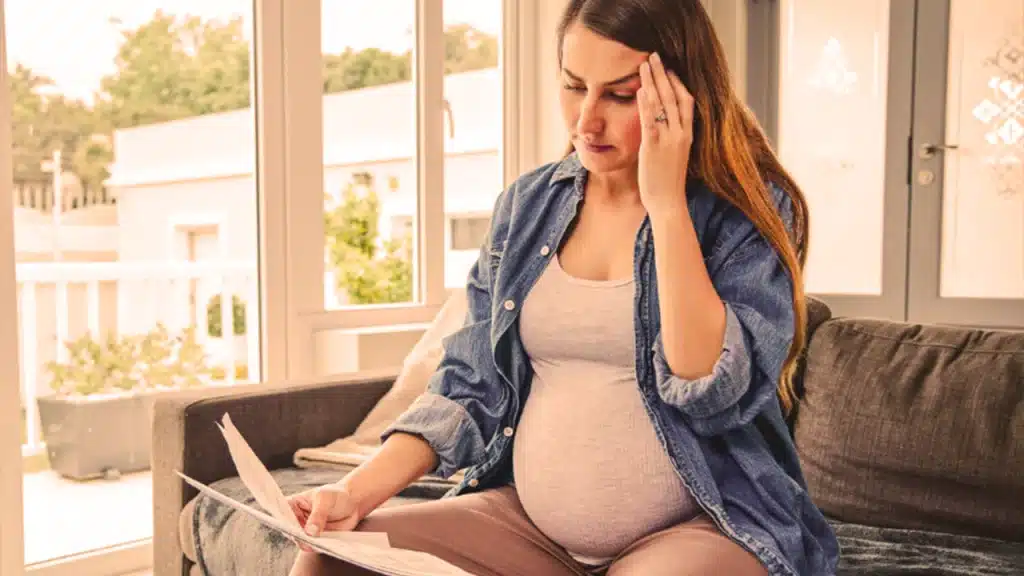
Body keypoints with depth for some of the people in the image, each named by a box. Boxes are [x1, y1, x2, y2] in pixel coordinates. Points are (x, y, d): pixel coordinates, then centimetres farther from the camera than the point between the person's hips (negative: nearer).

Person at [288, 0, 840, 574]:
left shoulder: (752, 209, -8)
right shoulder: (528, 204, 4)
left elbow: (715, 395, -21)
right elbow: (471, 386, 4)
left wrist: (665, 200, -21)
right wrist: (358, 490, -9)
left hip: (701, 527, -3)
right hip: (529, 522, 4)